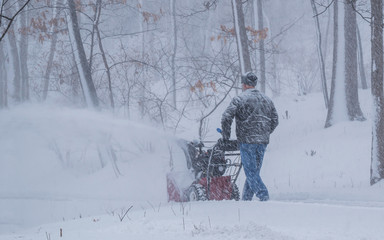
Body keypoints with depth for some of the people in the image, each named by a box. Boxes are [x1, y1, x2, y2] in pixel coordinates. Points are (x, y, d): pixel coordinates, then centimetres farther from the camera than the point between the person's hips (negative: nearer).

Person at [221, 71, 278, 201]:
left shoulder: (239, 99, -6)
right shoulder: (267, 100, 14)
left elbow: (226, 118, -13)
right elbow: (275, 120, 17)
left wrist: (226, 137, -2)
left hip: (247, 141, -6)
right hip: (263, 142, 6)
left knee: (251, 172, -3)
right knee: (254, 171, 12)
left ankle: (263, 196, -14)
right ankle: (246, 198, 16)